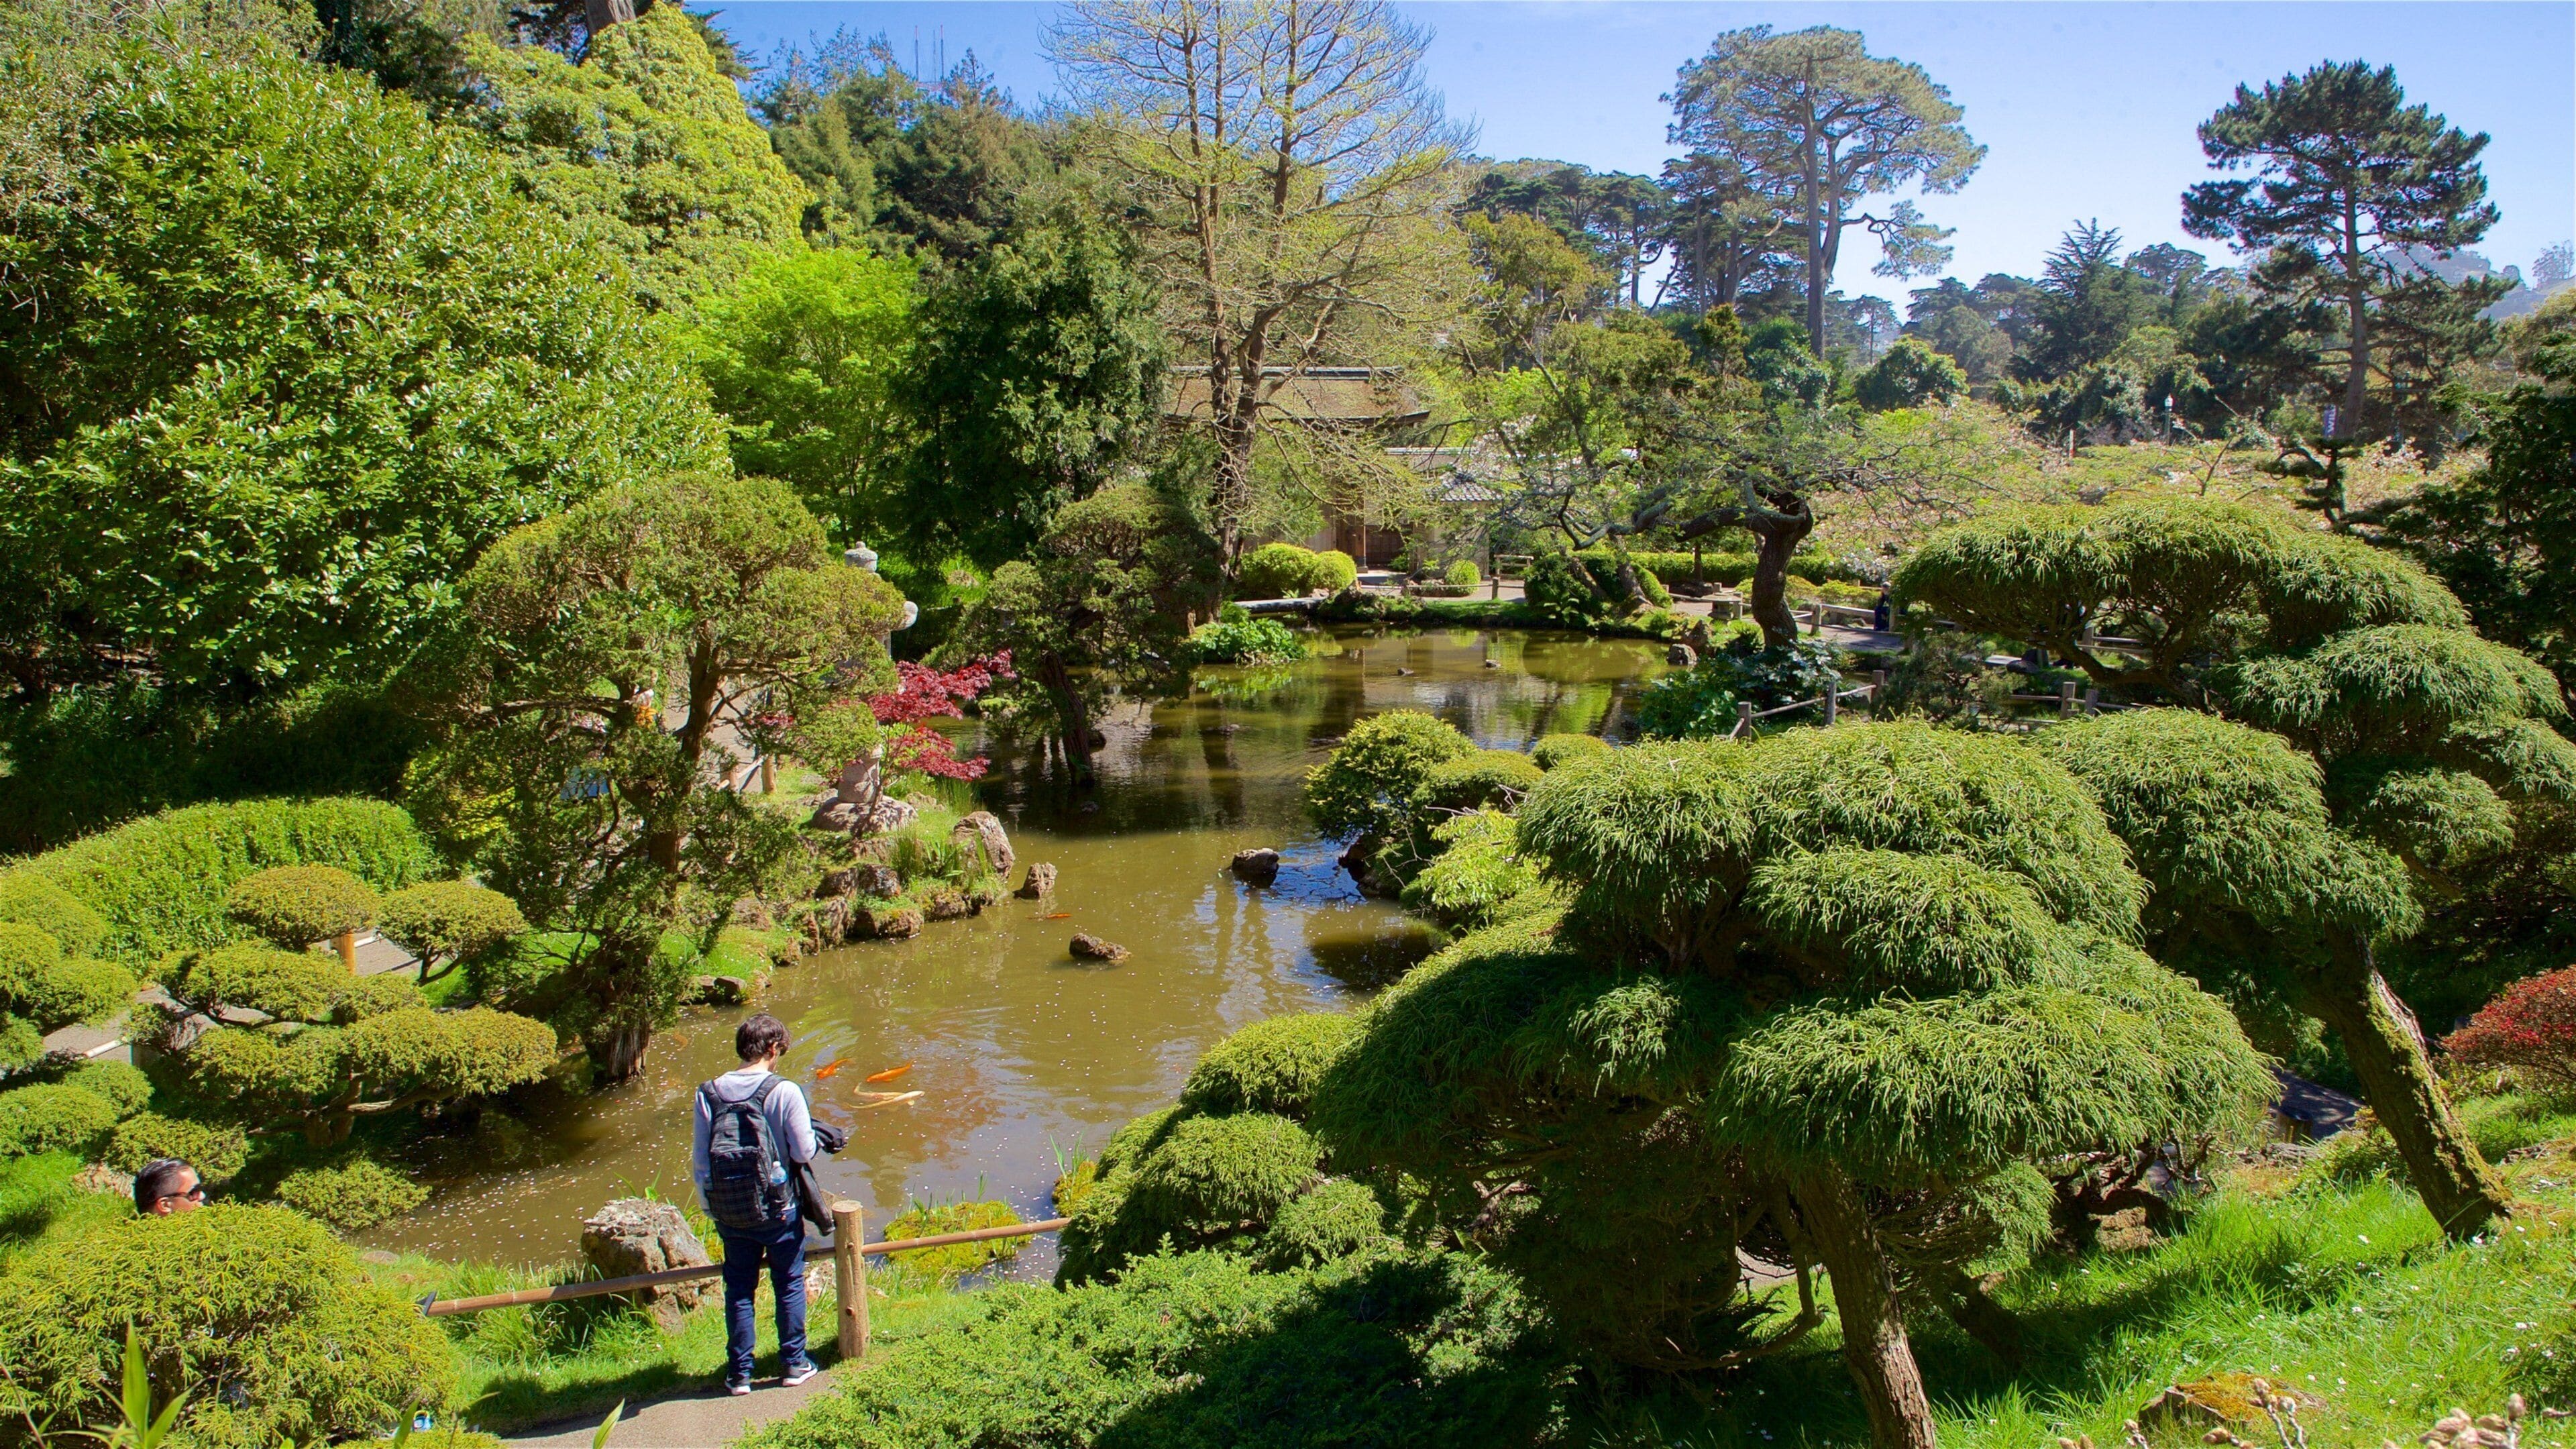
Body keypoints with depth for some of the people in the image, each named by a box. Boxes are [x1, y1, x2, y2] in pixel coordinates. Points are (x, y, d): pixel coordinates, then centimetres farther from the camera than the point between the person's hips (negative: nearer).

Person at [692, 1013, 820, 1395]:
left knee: (739, 1290, 15)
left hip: (729, 1214, 3)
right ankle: (794, 1364, 22)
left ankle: (739, 1374, 20)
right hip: (777, 1209, -3)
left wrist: (711, 1207, 12)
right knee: (790, 1285, 14)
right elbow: (804, 1152, -13)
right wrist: (811, 1137, 10)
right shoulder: (783, 1091, -15)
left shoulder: (708, 1094, -3)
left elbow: (699, 1160, 1)